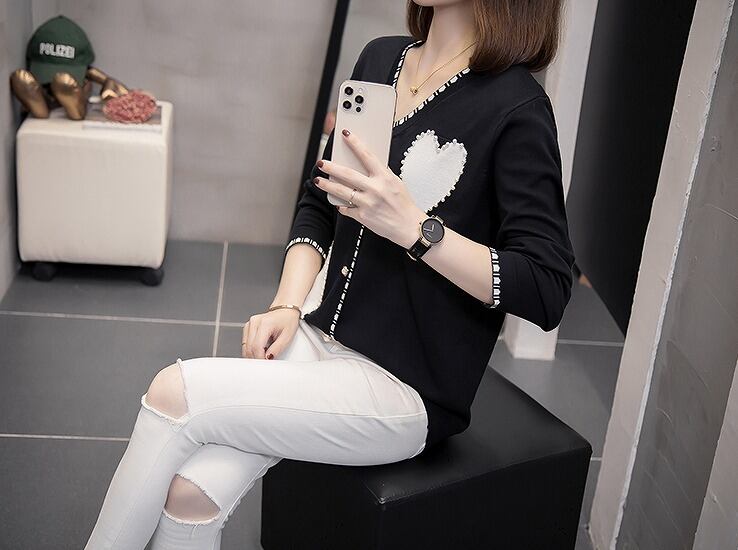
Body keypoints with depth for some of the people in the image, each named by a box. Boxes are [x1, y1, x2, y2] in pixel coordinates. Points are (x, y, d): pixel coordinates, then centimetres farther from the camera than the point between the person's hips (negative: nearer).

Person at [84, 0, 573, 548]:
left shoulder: (515, 107, -13)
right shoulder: (379, 59, 8)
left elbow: (548, 292, -18)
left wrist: (412, 226, -28)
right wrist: (287, 306, 0)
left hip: (408, 392, -5)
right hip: (322, 338, 6)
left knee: (176, 393, -17)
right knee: (191, 491, -16)